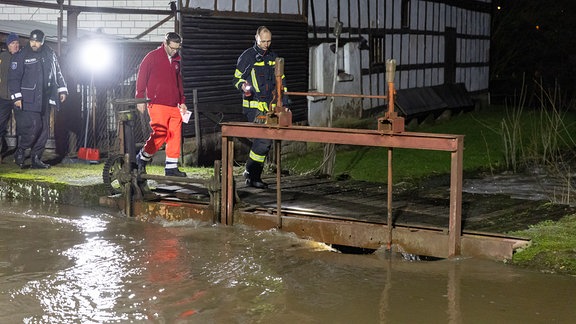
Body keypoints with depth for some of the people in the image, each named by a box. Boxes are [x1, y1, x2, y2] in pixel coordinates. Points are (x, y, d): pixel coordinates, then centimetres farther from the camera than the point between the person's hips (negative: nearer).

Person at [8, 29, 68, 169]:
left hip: (44, 100, 5)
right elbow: (13, 78, -6)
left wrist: (62, 89, 13)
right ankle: (20, 152, 9)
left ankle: (36, 159, 14)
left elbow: (57, 73, 20)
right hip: (28, 100, -5)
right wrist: (16, 97, -13)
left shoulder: (50, 54, 9)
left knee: (44, 130, 5)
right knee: (32, 128, -14)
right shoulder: (21, 56, -4)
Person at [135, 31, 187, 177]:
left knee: (175, 135, 1)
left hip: (174, 106, 6)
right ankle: (142, 158, 10)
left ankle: (171, 167, 7)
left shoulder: (176, 60, 17)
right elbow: (141, 77, -2)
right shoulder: (152, 57, -2)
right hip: (157, 105, -6)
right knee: (160, 134, -12)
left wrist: (182, 102, 20)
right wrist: (140, 99, -7)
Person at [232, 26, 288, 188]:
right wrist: (243, 86, -20)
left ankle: (252, 175, 15)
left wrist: (284, 102, 17)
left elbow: (281, 81, 23)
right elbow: (237, 78, 2)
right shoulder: (247, 56, -1)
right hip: (253, 106, -6)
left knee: (264, 141, 6)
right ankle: (252, 174, -7)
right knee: (264, 140, -17)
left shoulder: (273, 57, 16)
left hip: (270, 106, 6)